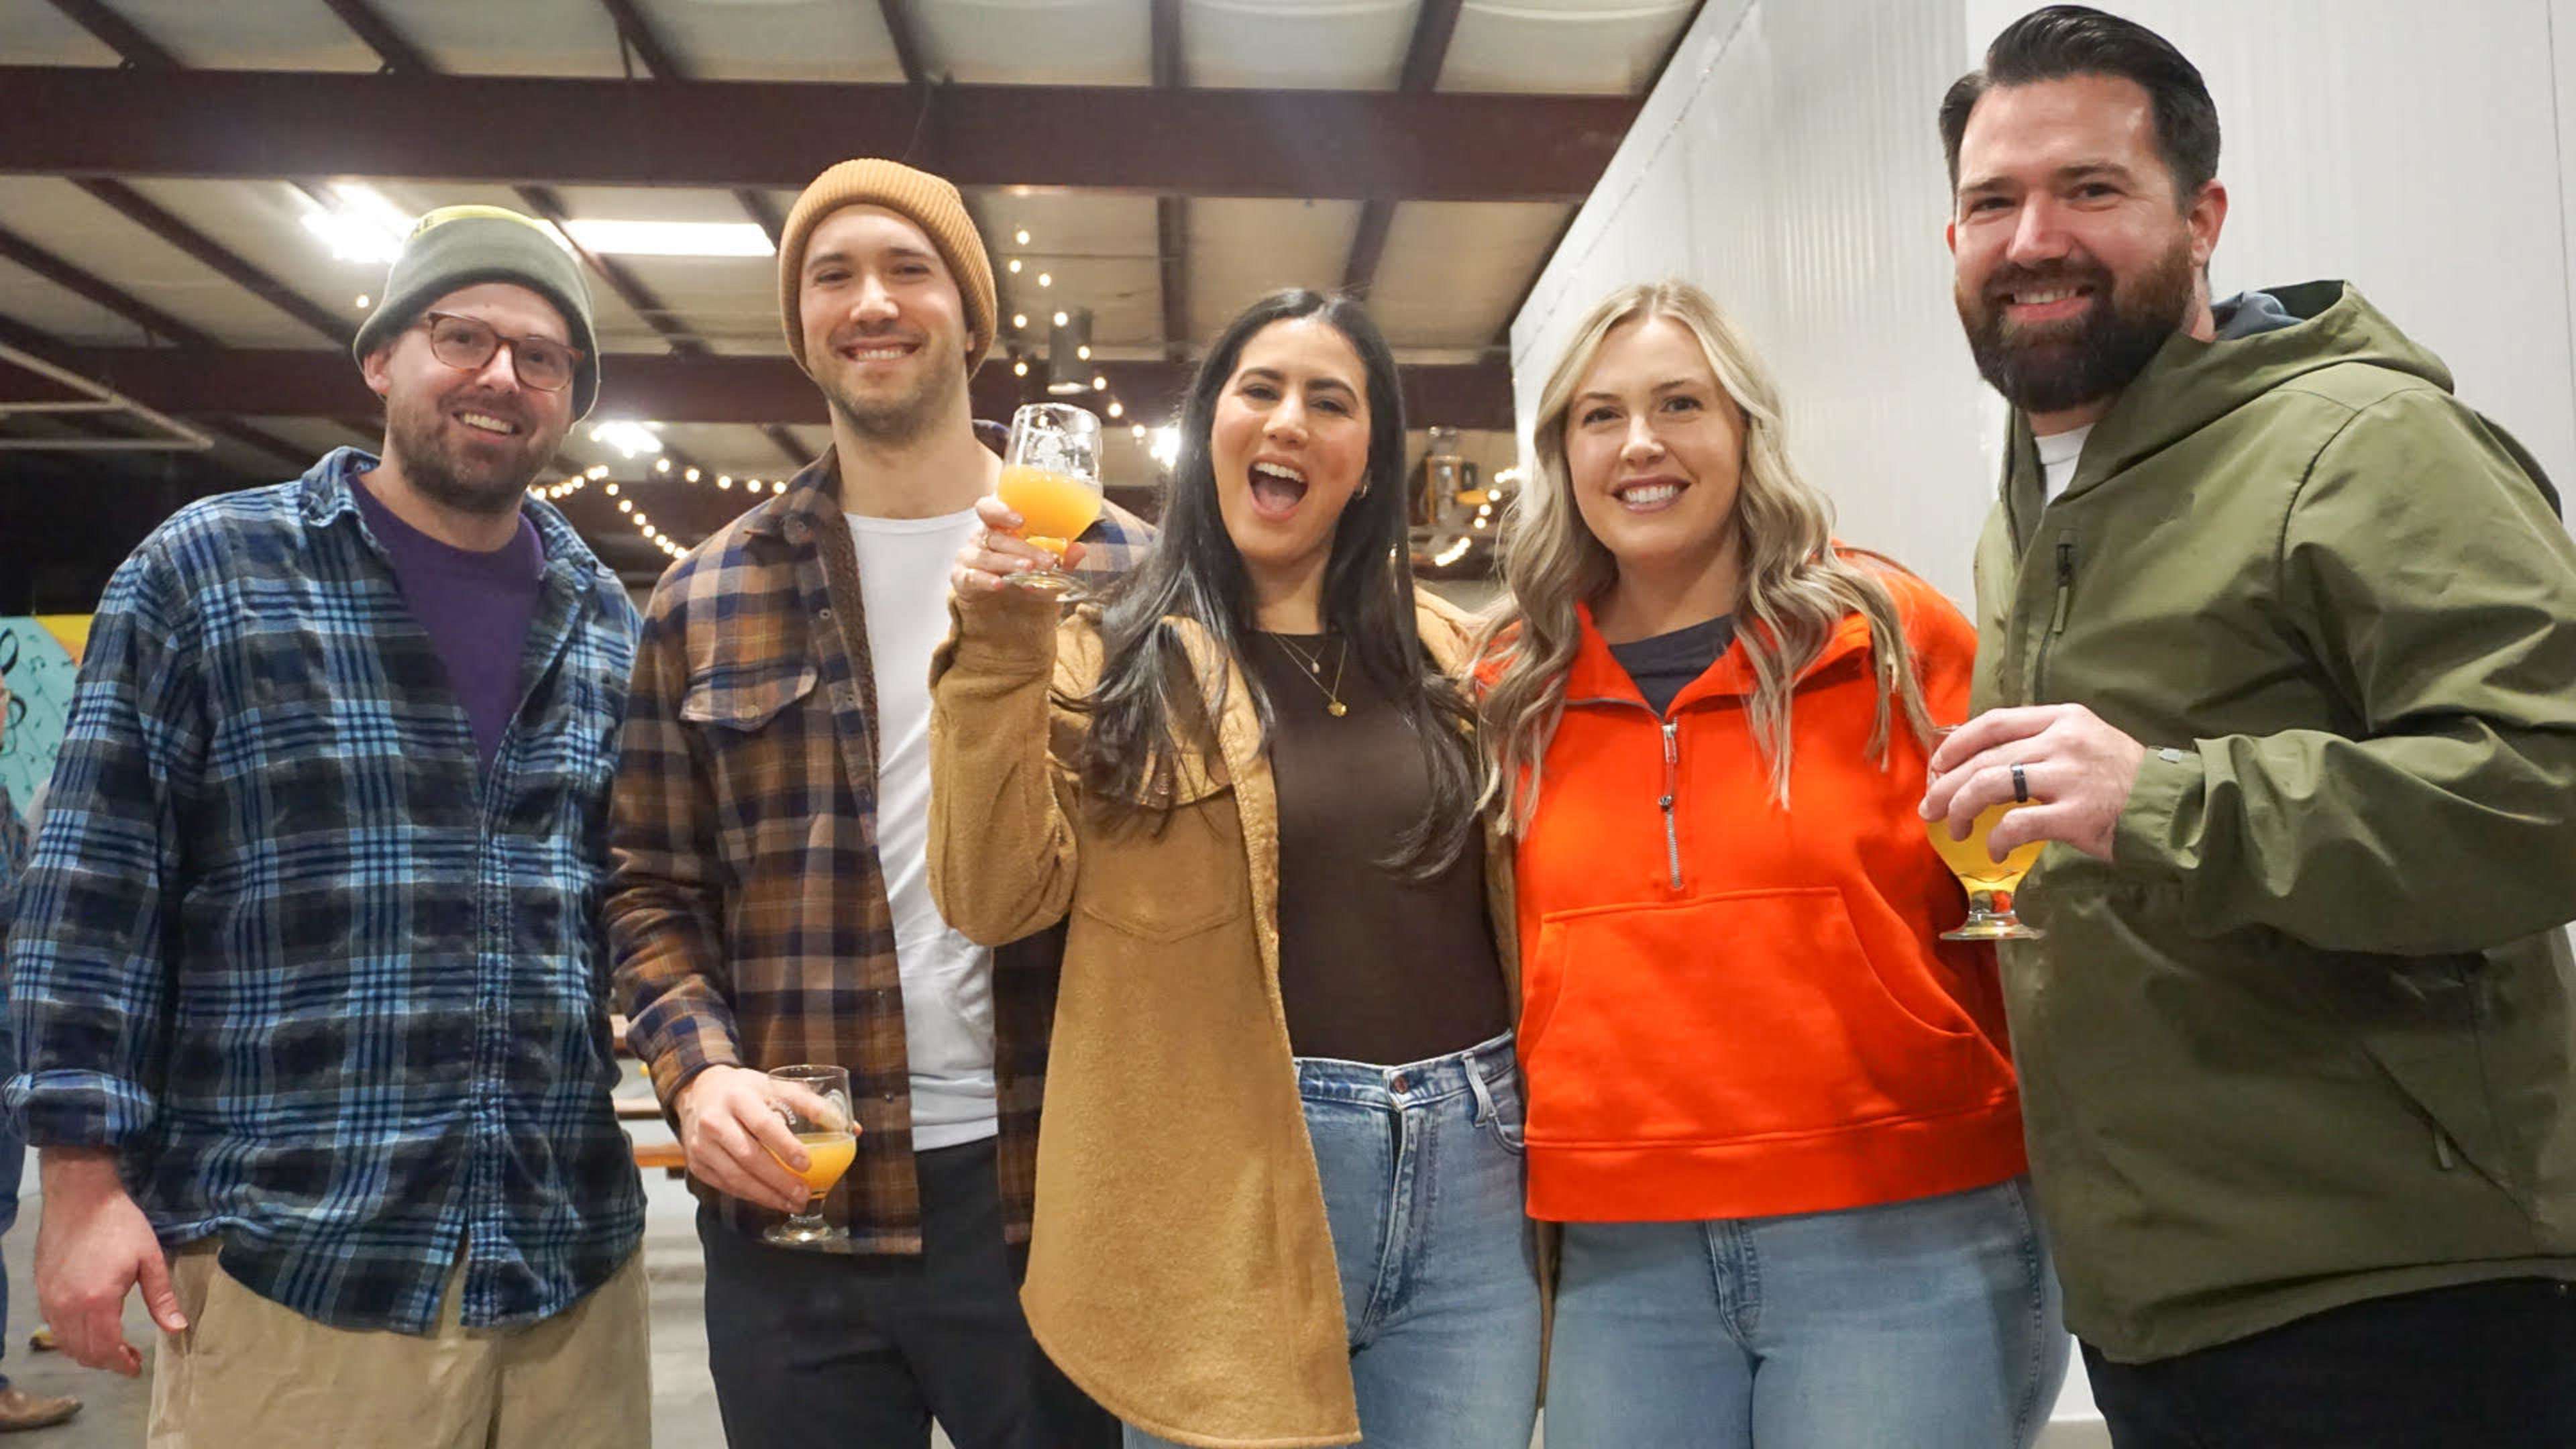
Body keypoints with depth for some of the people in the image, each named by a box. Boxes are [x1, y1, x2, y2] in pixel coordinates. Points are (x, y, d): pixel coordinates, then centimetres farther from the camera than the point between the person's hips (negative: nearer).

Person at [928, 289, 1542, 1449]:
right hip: (1236, 1179, -3)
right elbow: (998, 898, -10)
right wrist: (999, 662, -19)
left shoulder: (1438, 650, 10)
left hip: (1472, 1165, 4)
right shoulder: (1115, 653, 0)